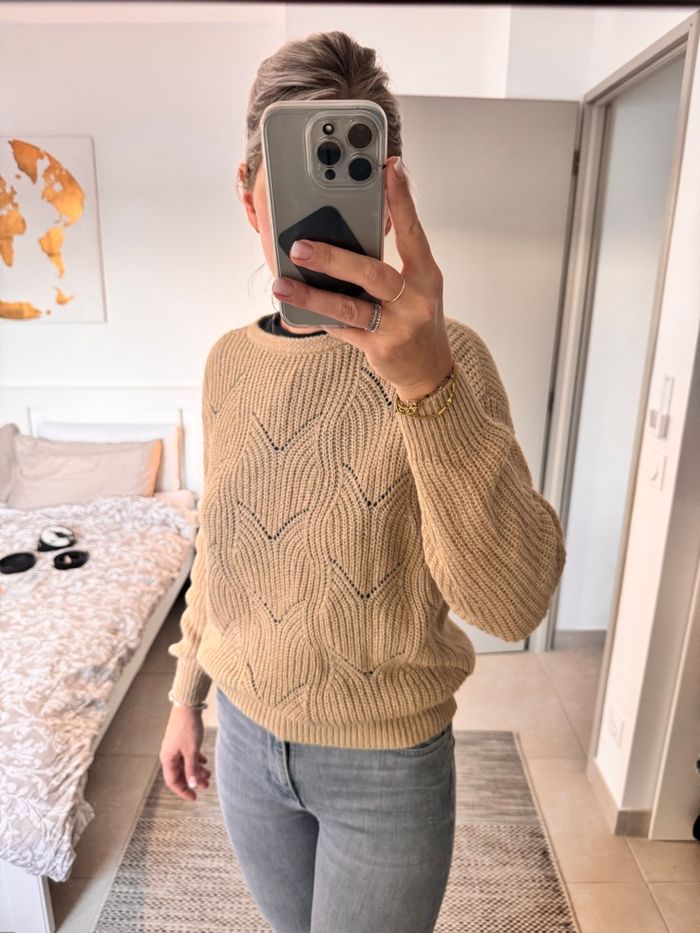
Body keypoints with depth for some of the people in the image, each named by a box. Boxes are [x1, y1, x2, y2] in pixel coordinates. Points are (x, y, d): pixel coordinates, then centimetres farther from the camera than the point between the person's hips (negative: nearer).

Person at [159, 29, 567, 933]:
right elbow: (217, 548, 5)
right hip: (246, 737, 4)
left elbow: (514, 603, -31)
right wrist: (186, 696, 11)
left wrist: (428, 385, -45)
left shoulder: (446, 355, -19)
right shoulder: (230, 360, -5)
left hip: (388, 762, -3)